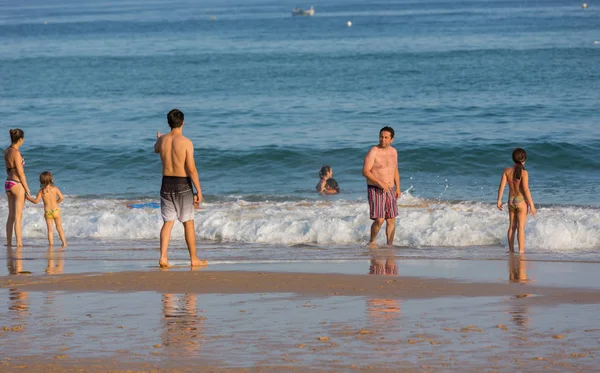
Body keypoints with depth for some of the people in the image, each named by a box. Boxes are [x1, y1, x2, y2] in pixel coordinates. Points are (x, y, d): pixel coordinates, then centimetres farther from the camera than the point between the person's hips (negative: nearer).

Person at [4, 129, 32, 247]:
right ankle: (19, 243, -3)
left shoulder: (7, 151, 6)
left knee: (11, 216, 14)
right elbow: (20, 173, -17)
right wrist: (27, 189, -9)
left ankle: (9, 242, 17)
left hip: (8, 183, 8)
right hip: (17, 185, -8)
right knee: (18, 217, -4)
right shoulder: (16, 153, -19)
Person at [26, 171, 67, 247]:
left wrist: (28, 198, 10)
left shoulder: (41, 191, -5)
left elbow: (36, 201, -5)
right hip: (55, 210, 0)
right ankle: (64, 243, 9)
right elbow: (62, 198, -7)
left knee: (50, 229, 5)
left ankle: (51, 243, -3)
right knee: (59, 228, 10)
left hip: (47, 212, 0)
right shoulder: (55, 188, -5)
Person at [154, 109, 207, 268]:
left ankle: (163, 257, -6)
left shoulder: (163, 140, 1)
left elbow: (156, 149, 27)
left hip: (167, 183, 4)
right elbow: (191, 169, -17)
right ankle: (194, 259, 14)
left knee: (168, 222, 7)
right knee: (188, 223, 7)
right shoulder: (186, 142, -14)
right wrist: (199, 191, -12)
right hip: (183, 184, -4)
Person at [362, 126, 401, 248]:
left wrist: (398, 188, 14)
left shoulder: (393, 152, 11)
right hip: (375, 190, -6)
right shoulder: (373, 152, -10)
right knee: (379, 220, -12)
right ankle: (372, 241, 9)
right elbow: (365, 171, -16)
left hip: (390, 190, 6)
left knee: (391, 220, 5)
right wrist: (380, 182, -24)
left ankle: (390, 244, 13)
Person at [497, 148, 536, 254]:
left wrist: (499, 200, 6)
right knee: (521, 227, -1)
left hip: (511, 201, 4)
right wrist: (531, 204, -13)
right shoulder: (523, 173, -16)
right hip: (521, 201, -4)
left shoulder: (507, 171, -3)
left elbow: (502, 186, -4)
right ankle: (521, 250, -2)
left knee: (512, 226, 15)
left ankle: (511, 249, 20)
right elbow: (526, 189, -18)